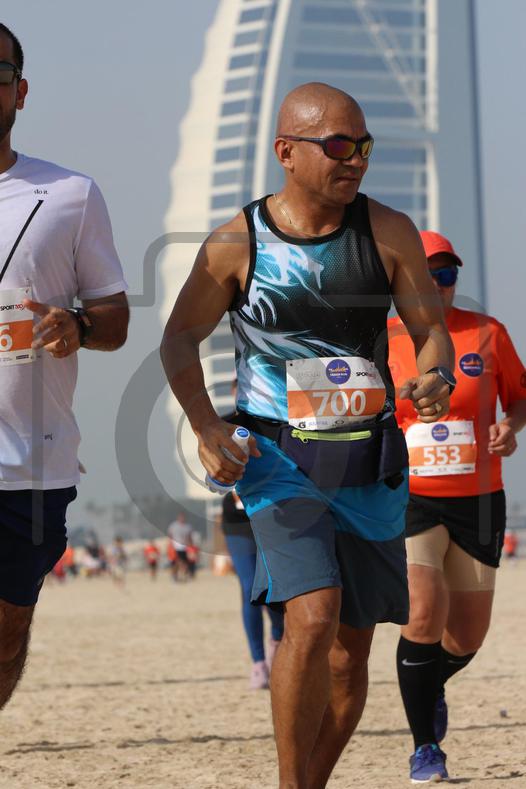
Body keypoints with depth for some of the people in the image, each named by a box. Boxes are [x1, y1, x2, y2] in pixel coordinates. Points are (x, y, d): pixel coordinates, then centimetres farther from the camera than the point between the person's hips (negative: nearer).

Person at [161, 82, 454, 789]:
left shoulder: (389, 233, 1)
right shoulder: (237, 244, -4)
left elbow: (430, 329, 8)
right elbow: (180, 338, 6)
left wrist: (437, 378, -16)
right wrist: (205, 426, -8)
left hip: (371, 465, 3)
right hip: (279, 459, -3)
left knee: (351, 651, 6)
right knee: (313, 618, -22)